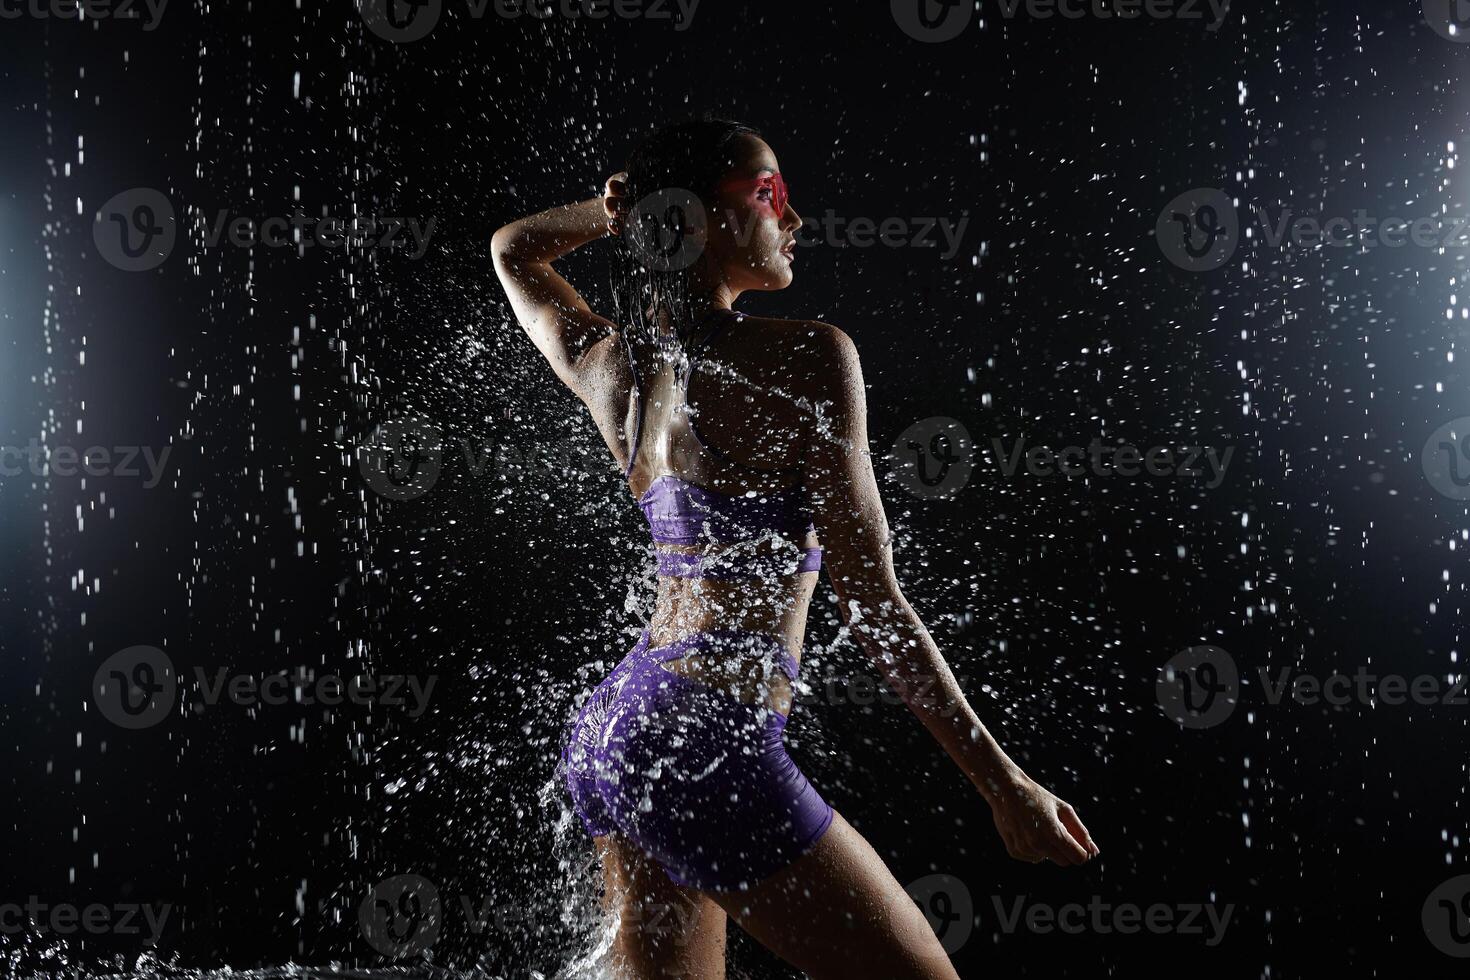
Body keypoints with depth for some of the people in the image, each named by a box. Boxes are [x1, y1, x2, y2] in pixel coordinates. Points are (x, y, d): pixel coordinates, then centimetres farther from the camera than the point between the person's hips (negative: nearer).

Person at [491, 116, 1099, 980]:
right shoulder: (807, 357, -12)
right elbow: (874, 601, -14)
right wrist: (1008, 786, -9)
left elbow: (514, 250, 30)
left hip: (613, 721, 8)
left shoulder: (612, 368, 7)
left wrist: (615, 214, 11)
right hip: (711, 746, -8)